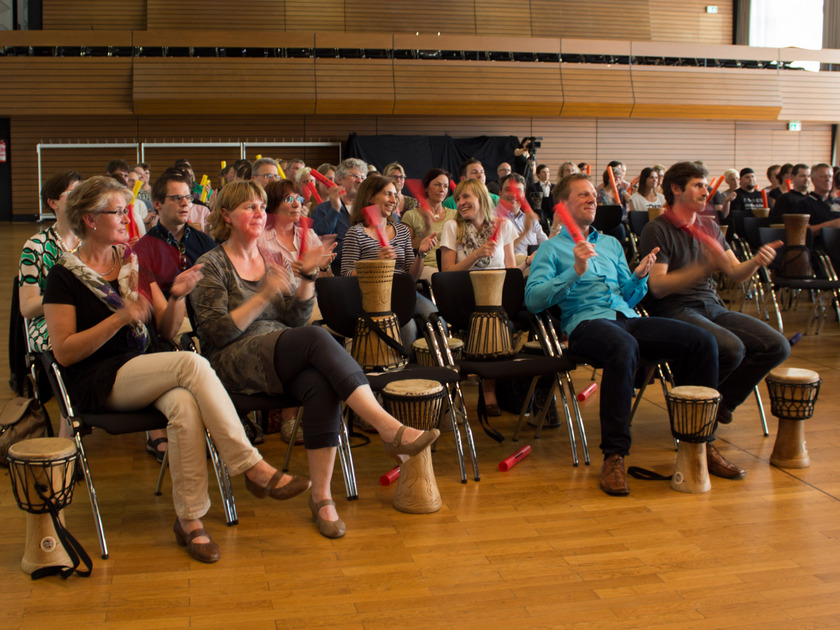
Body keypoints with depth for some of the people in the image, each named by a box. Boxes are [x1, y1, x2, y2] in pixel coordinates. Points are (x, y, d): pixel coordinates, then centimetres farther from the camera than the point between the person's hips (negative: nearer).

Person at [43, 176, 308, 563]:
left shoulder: (134, 262, 13)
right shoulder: (65, 276, -2)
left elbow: (166, 330, 13)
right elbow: (64, 352, -9)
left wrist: (176, 297, -8)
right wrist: (122, 317, -19)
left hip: (147, 373, 5)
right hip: (100, 385, -5)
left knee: (184, 405, -32)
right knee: (192, 364, -30)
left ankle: (190, 519, -27)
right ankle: (253, 468, -31)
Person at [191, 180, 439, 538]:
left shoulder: (271, 260, 20)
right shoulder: (212, 265, 4)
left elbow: (296, 319, 14)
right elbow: (217, 332, -8)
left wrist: (307, 277, 0)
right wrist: (265, 295, -18)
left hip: (282, 359, 5)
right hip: (234, 364, -5)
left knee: (321, 387, -31)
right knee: (316, 338, -32)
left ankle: (321, 496, -26)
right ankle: (391, 430, -40)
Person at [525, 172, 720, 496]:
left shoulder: (611, 244, 30)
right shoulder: (551, 248, 12)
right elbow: (533, 300, -4)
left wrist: (640, 276, 7)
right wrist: (575, 271, -12)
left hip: (627, 318, 6)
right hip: (586, 321, -6)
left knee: (702, 342, -17)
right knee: (624, 348, -42)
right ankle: (614, 456, -35)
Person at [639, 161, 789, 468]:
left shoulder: (709, 226, 18)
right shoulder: (656, 230, -5)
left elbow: (736, 274, 14)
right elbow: (658, 287, -15)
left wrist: (756, 261, -9)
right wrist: (704, 267, -25)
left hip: (712, 307, 7)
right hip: (675, 311, -7)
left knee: (777, 346, -13)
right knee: (731, 348, -33)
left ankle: (720, 402, 2)